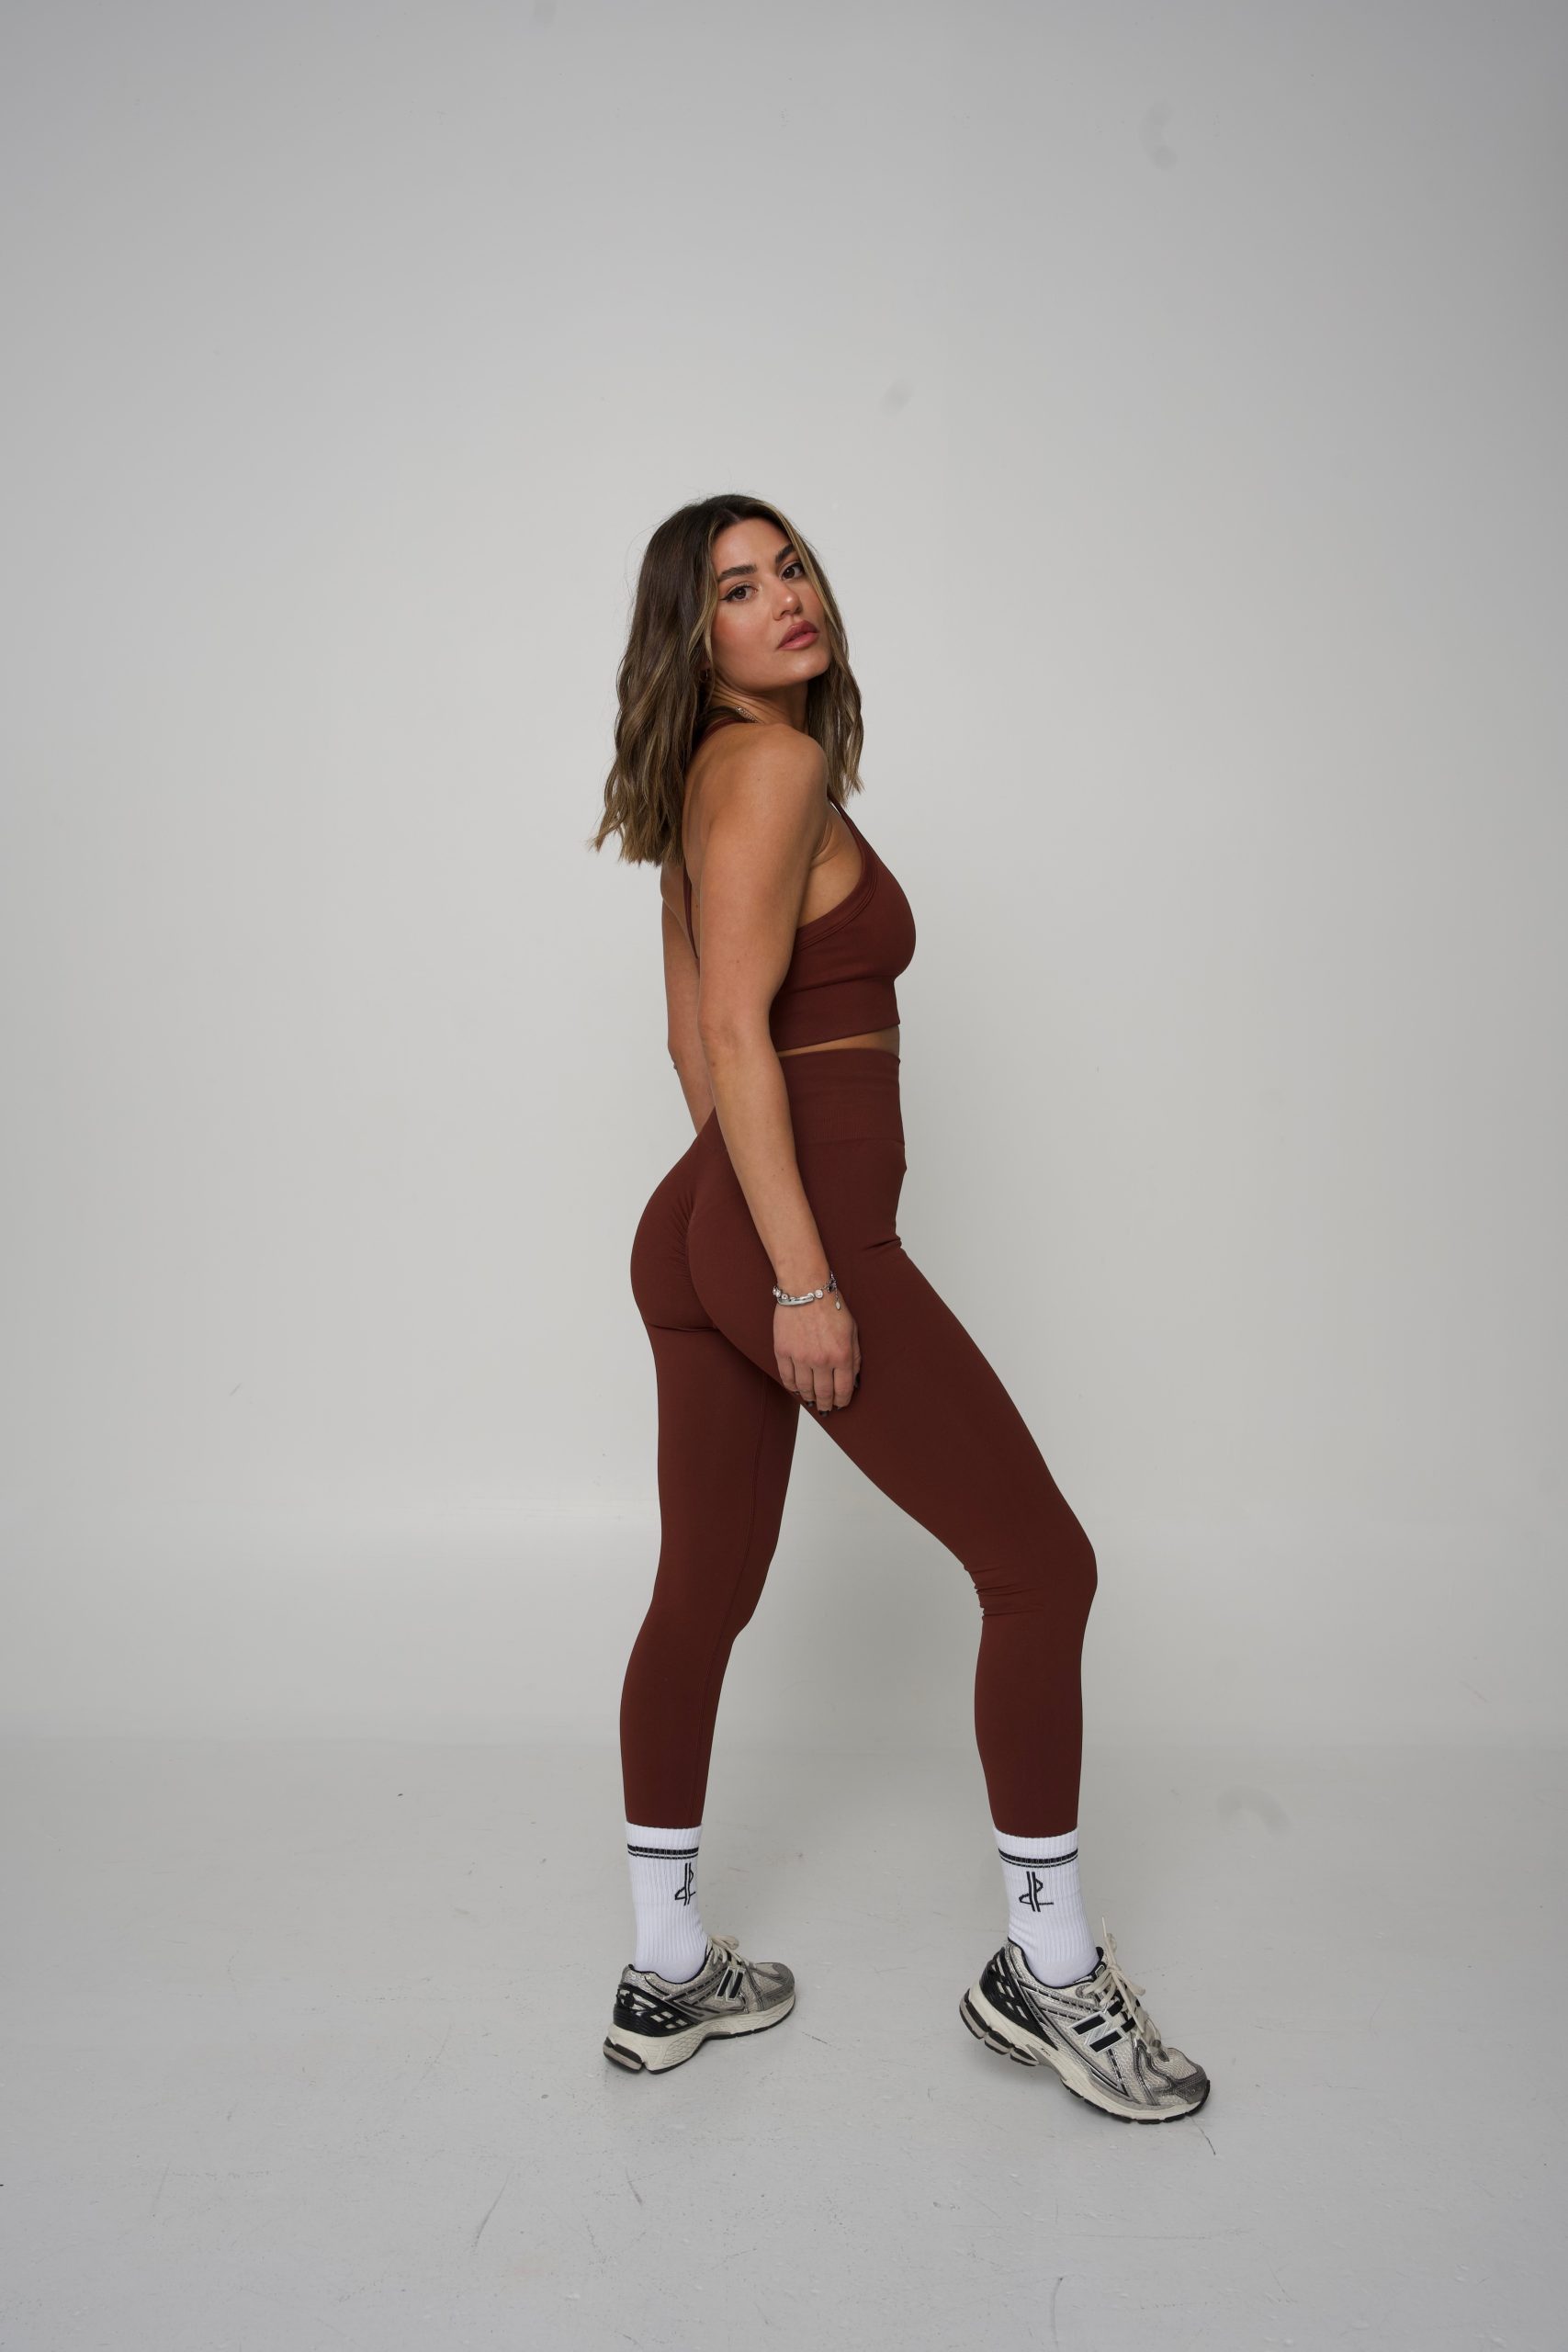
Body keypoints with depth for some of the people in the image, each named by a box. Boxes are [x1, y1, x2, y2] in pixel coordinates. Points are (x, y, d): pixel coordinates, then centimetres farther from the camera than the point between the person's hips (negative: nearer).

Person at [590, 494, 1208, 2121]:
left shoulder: (716, 779, 18)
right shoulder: (773, 762, -10)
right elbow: (738, 1030, -19)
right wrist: (803, 1278, -21)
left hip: (700, 1234, 10)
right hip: (801, 1235, -10)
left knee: (703, 1596, 14)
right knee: (1041, 1566, 1)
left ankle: (664, 1979, 27)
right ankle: (1048, 1972, 15)